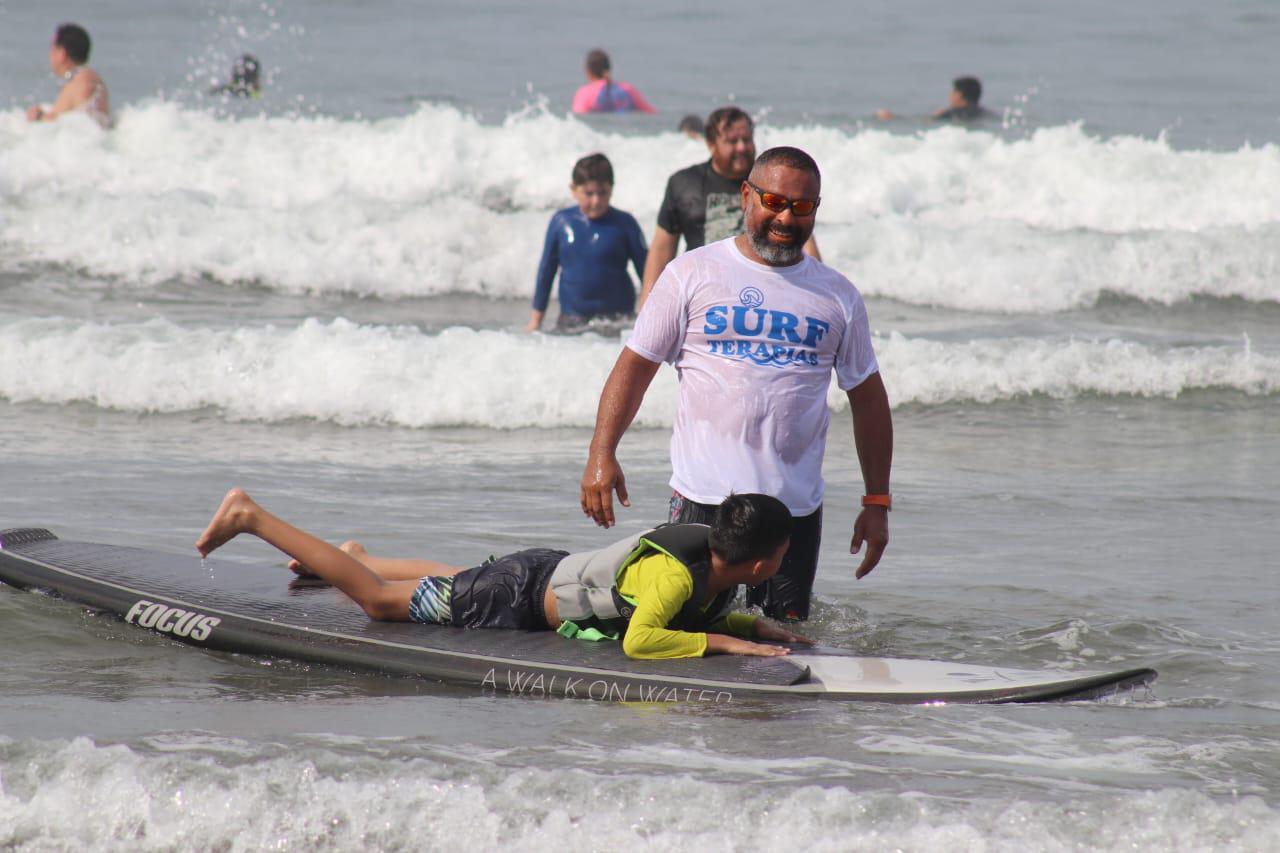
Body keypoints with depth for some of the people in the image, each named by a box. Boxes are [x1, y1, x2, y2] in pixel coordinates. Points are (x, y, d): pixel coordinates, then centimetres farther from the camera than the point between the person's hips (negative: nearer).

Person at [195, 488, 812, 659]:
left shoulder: (713, 554, -7)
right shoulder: (677, 571, -34)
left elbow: (698, 614, 12)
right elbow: (638, 640, -44)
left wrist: (751, 625, -5)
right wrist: (722, 641, -39)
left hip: (552, 572, 8)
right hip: (521, 596, -8)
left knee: (454, 581, 38)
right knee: (379, 601, 3)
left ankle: (356, 555, 58)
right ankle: (249, 516, 11)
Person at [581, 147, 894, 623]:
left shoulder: (838, 297, 11)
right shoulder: (692, 274, 4)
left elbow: (868, 400, 15)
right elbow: (635, 366, 4)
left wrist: (877, 503, 10)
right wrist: (601, 455, -8)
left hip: (796, 507, 2)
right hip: (703, 498, -2)